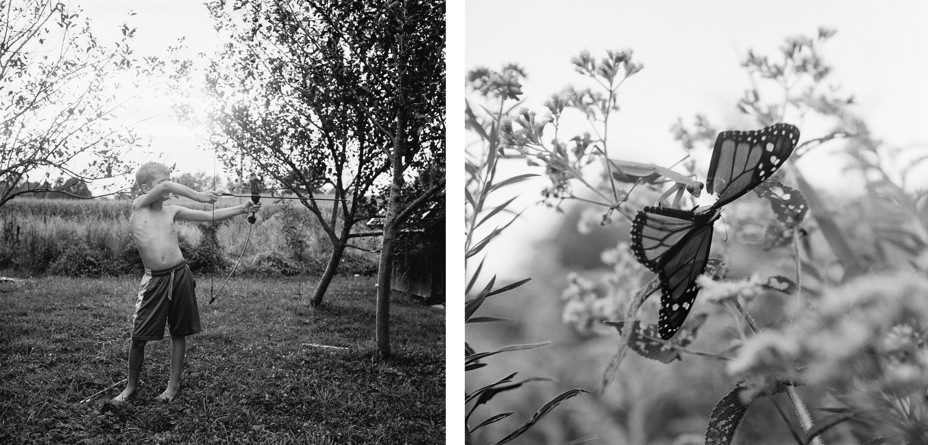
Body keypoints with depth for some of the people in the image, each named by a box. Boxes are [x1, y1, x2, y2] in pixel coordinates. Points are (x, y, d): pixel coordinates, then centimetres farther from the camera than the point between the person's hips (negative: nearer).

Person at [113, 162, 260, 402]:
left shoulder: (172, 211, 7)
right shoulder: (138, 206, -1)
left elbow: (209, 216, 3)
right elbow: (166, 187, -18)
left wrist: (242, 209, -6)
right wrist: (198, 196, -20)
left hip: (179, 275, 3)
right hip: (154, 279, -2)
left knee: (179, 333, 9)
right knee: (139, 336, 1)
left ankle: (174, 384, 23)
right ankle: (131, 386, 22)